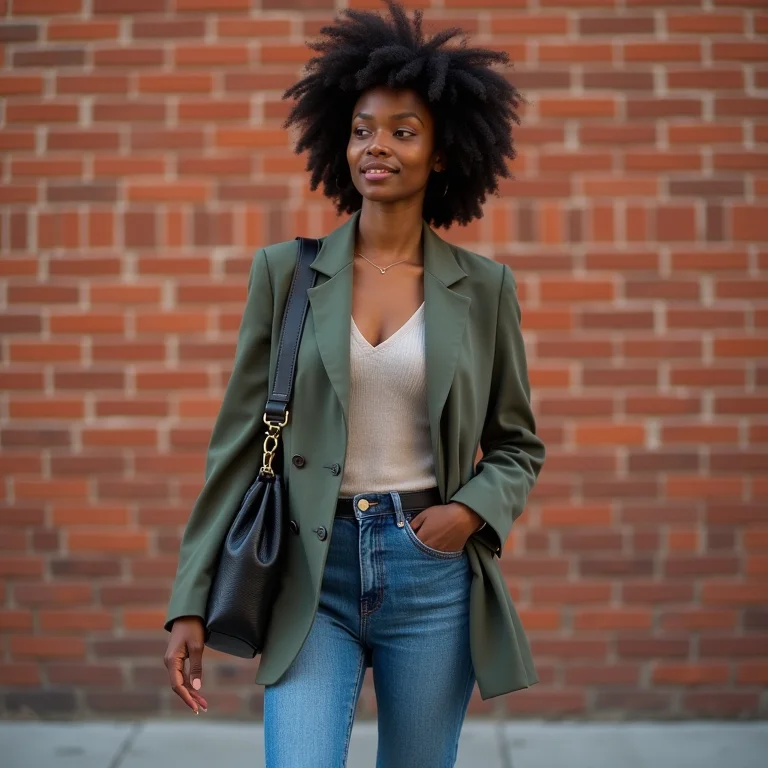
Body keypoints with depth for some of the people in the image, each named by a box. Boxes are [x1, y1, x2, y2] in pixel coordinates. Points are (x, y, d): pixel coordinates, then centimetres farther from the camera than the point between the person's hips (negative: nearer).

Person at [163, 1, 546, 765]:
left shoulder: (484, 287, 2)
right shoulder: (286, 271, 1)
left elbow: (517, 445, 12)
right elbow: (238, 442, 3)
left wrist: (473, 510, -10)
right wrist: (191, 602, -1)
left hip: (433, 573, 1)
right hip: (313, 571, -1)